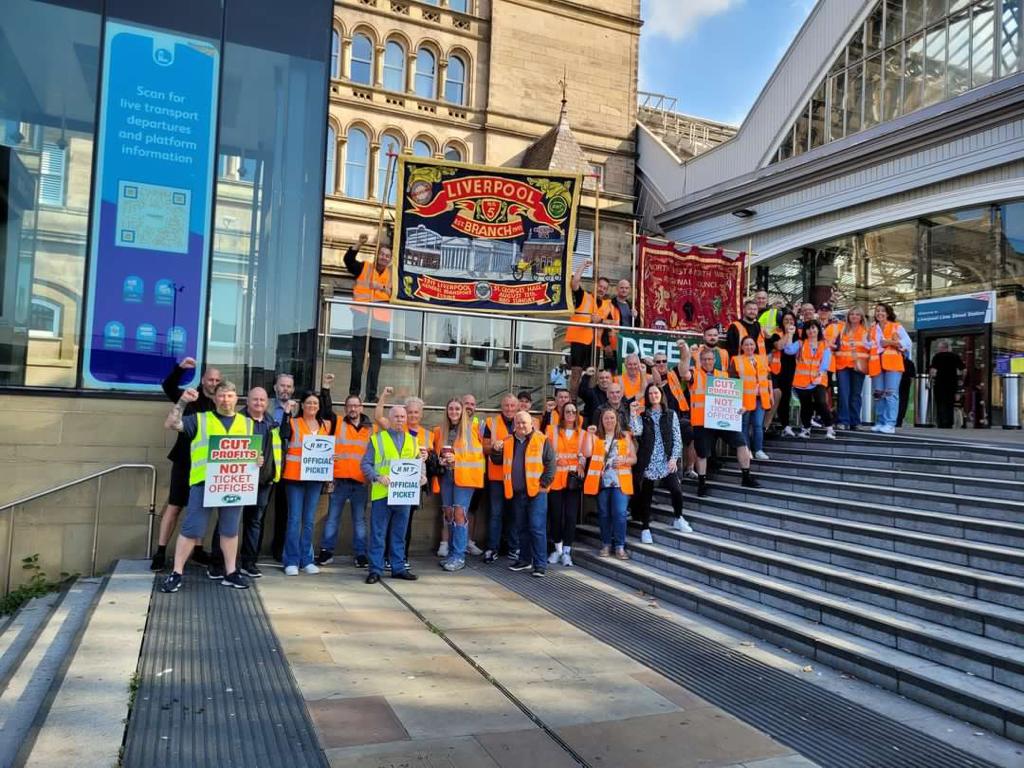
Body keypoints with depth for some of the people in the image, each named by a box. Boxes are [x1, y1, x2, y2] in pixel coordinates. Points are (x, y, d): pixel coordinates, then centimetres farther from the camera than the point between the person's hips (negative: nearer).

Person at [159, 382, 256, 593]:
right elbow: (170, 424, -3)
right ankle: (176, 573, 7)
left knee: (230, 529, 10)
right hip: (203, 481, -2)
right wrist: (182, 402, -12)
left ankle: (231, 573, 19)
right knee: (191, 529, -1)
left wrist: (258, 460, -4)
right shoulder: (200, 419, 7)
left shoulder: (247, 423, 14)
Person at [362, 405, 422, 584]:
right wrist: (377, 477, -18)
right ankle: (375, 569, 8)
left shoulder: (412, 441, 14)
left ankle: (398, 567, 21)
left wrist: (421, 475, -3)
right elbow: (365, 464, -2)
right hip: (382, 493, -4)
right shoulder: (377, 438, 2)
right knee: (378, 533, 1)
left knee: (399, 534, 12)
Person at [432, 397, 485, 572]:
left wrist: (456, 458, -16)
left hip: (464, 475, -4)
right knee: (448, 513, 6)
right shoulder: (439, 431, 12)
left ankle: (459, 556, -7)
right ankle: (452, 553, 17)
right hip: (446, 475, 5)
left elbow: (477, 454, -5)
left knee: (459, 512, -12)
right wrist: (439, 460, -2)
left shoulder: (471, 429, -1)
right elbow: (435, 451, 20)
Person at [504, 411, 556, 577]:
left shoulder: (541, 440, -2)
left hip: (536, 492, -5)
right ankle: (524, 560, 24)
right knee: (522, 528, 13)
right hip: (517, 493, 5)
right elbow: (503, 464, 22)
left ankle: (540, 564, -1)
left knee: (537, 528, -6)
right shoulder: (508, 443, 12)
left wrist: (544, 484, -10)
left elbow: (550, 464, -5)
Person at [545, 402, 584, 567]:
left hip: (573, 479, 1)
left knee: (571, 515, -3)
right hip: (555, 477, 0)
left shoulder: (581, 433, 10)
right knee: (555, 514, 4)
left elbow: (585, 453, 2)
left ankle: (566, 551, 5)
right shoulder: (553, 430, 6)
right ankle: (558, 549, 20)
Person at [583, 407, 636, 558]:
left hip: (620, 482, -1)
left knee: (619, 513, -9)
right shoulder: (595, 437, 7)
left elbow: (634, 459, 9)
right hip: (601, 481, 1)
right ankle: (606, 544, 18)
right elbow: (587, 453, -9)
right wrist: (589, 434, -12)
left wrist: (624, 460, -11)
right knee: (604, 514, 7)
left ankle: (620, 546, -1)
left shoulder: (625, 437, 10)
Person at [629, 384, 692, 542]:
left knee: (676, 490, -12)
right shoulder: (642, 415, 6)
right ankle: (645, 528, 15)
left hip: (667, 462, 0)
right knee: (646, 495, 2)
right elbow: (636, 432, -12)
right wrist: (633, 414, -20)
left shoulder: (671, 414, 7)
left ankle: (678, 519, 14)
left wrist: (674, 458, -6)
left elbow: (677, 438, 4)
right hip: (648, 462, 0)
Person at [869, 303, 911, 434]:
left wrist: (891, 342, -10)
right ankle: (880, 423, 9)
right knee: (878, 394, 4)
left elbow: (907, 343, -1)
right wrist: (867, 357, 1)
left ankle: (890, 424, -13)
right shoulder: (872, 329, 19)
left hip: (892, 363, -4)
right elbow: (869, 346, 20)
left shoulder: (896, 326, 8)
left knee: (891, 393, -11)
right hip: (876, 365, 4)